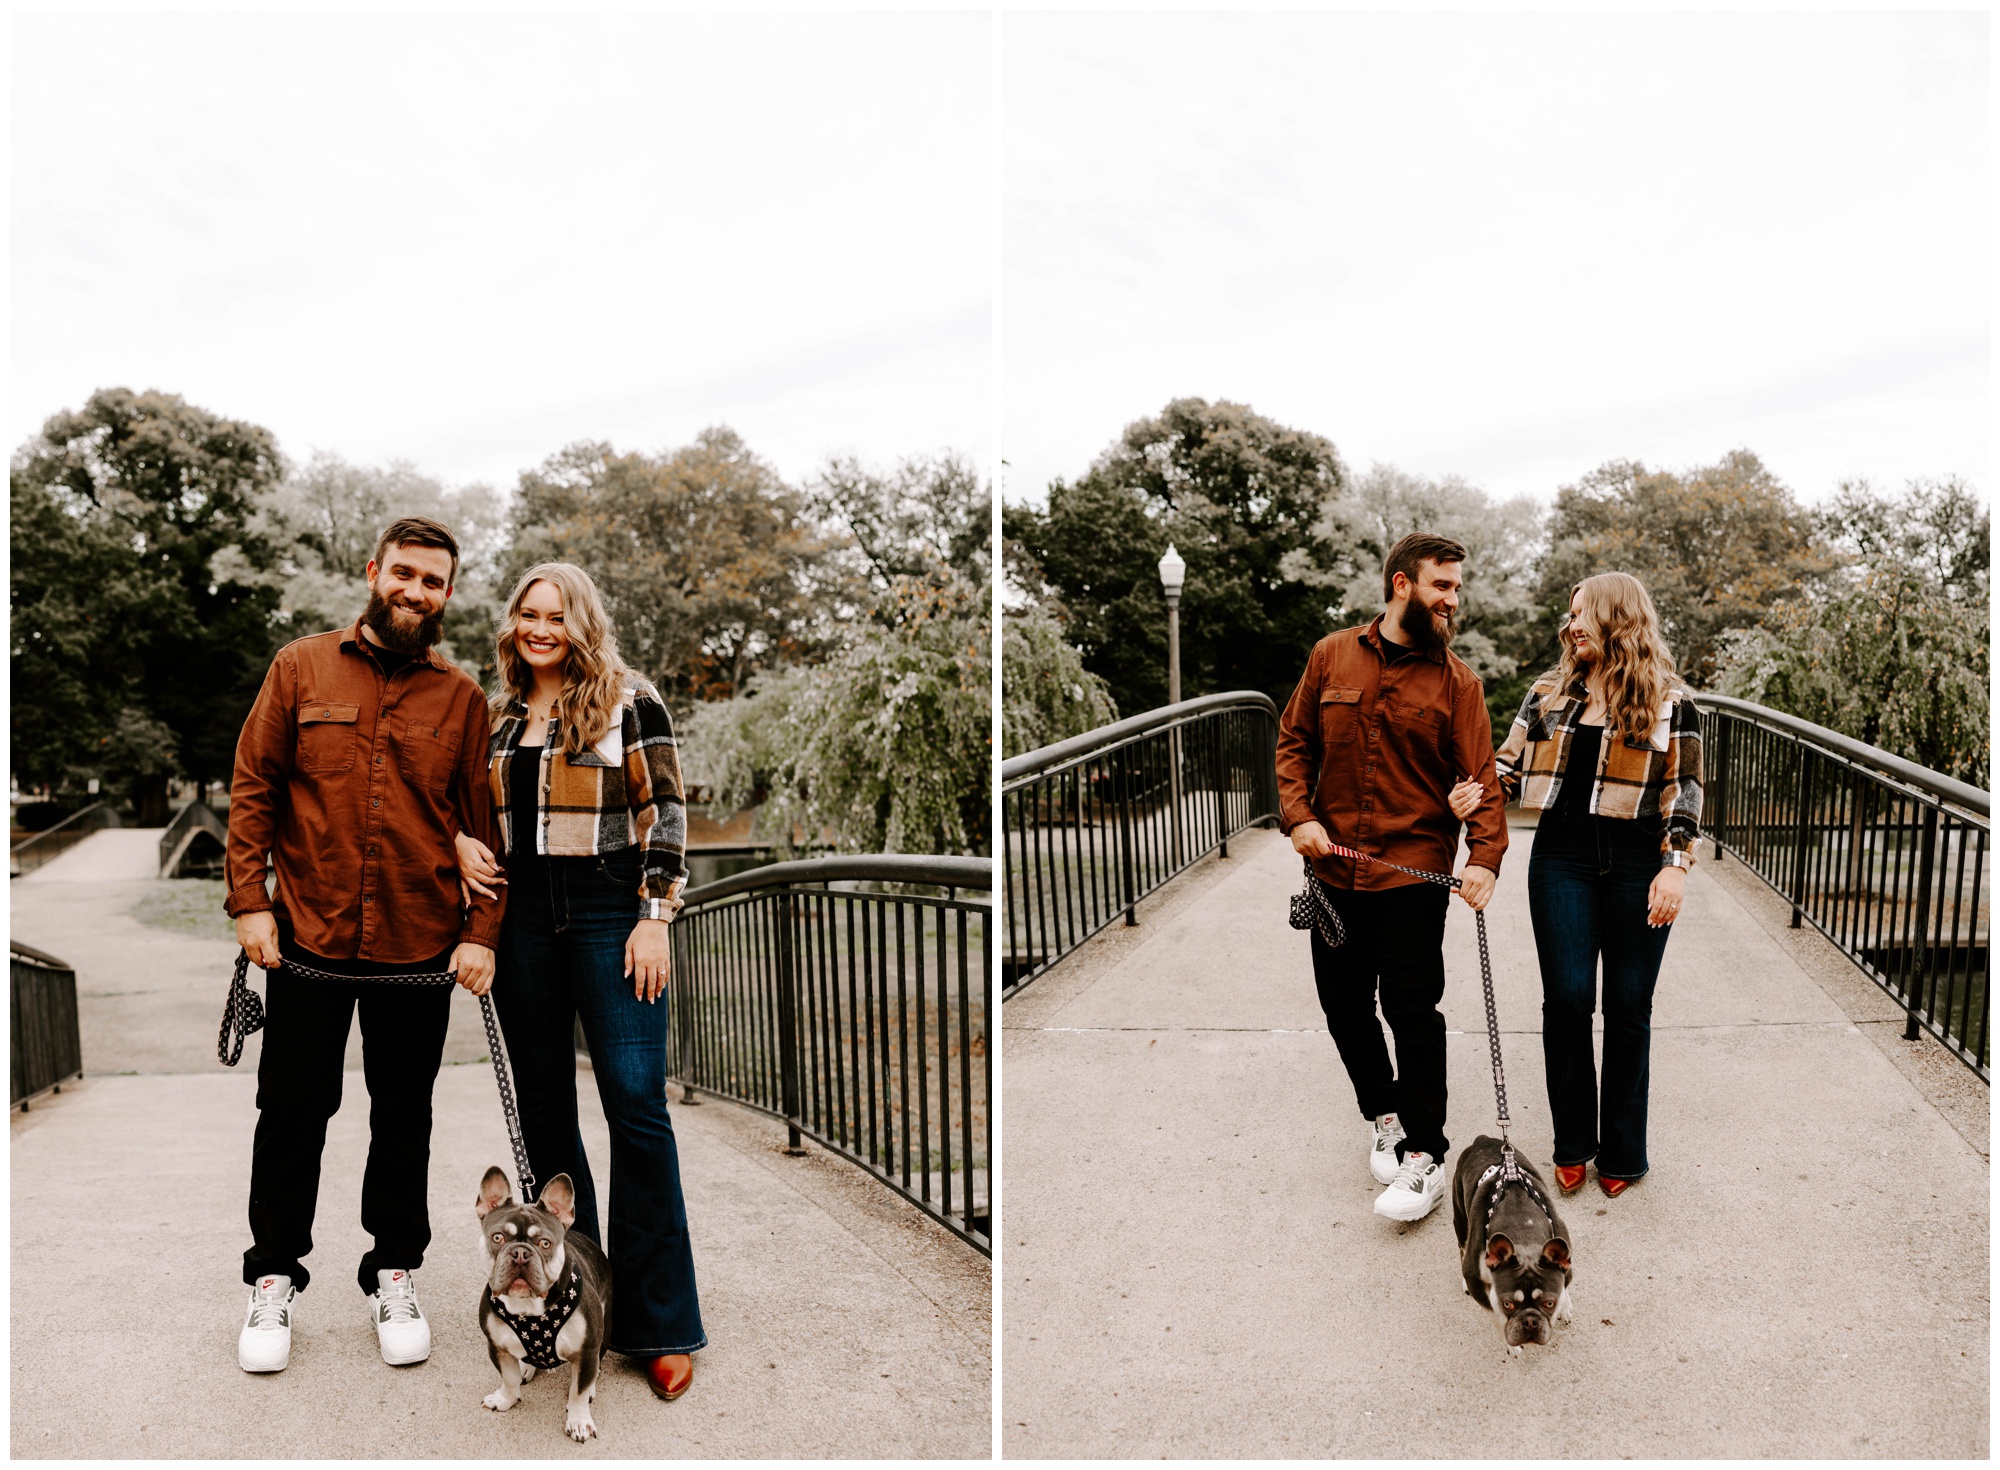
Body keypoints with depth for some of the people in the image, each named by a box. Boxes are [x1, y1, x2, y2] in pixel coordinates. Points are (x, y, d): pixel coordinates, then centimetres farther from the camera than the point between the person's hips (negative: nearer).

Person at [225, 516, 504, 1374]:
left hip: (421, 948, 1)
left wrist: (482, 933, -5)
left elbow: (485, 826, 3)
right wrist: (249, 901, -5)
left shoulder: (463, 699, 4)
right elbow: (253, 790, 3)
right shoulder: (302, 668, 3)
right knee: (293, 1112, 9)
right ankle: (274, 1279, 27)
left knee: (404, 1118, 11)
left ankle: (395, 1274, 28)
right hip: (309, 940, 0)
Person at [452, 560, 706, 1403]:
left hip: (608, 910, -5)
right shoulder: (496, 714, 13)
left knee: (636, 1103, -9)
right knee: (542, 1104, 10)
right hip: (520, 914, 5)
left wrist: (655, 917, -11)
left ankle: (661, 1324, -2)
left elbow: (665, 811, -5)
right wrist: (460, 845, 4)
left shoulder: (628, 701, -1)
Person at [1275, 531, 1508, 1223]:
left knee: (1412, 1011, -2)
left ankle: (1424, 1156, 11)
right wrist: (1299, 815, -5)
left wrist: (1486, 856, -23)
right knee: (1344, 1006, 13)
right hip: (1335, 871, 3)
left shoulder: (1457, 681, -1)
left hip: (1415, 875, -3)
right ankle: (1383, 1116, 36)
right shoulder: (1332, 656, 5)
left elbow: (1480, 776, -8)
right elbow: (1294, 740, 9)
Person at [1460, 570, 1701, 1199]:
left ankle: (1622, 1153, 19)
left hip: (1636, 863, -2)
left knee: (1628, 1005, 5)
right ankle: (1572, 1143, 15)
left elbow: (1683, 791, 1)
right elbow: (1511, 764, 11)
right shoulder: (1549, 693, 10)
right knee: (1566, 999, -2)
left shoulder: (1670, 701, 3)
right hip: (1562, 857, 2)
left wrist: (1676, 865, -9)